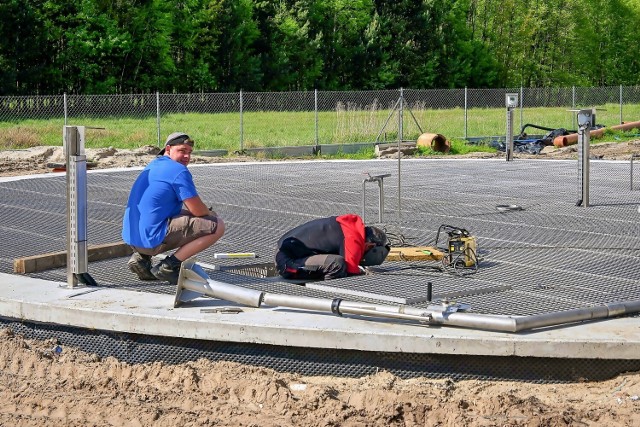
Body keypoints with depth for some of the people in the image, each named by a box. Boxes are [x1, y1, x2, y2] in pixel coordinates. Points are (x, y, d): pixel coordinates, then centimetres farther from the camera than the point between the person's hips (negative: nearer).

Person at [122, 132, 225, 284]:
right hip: (153, 239, -9)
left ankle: (141, 257, 14)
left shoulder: (151, 167, 20)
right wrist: (210, 213, 13)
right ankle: (168, 266, -8)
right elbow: (198, 210, -10)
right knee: (217, 226, -6)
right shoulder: (179, 170, -9)